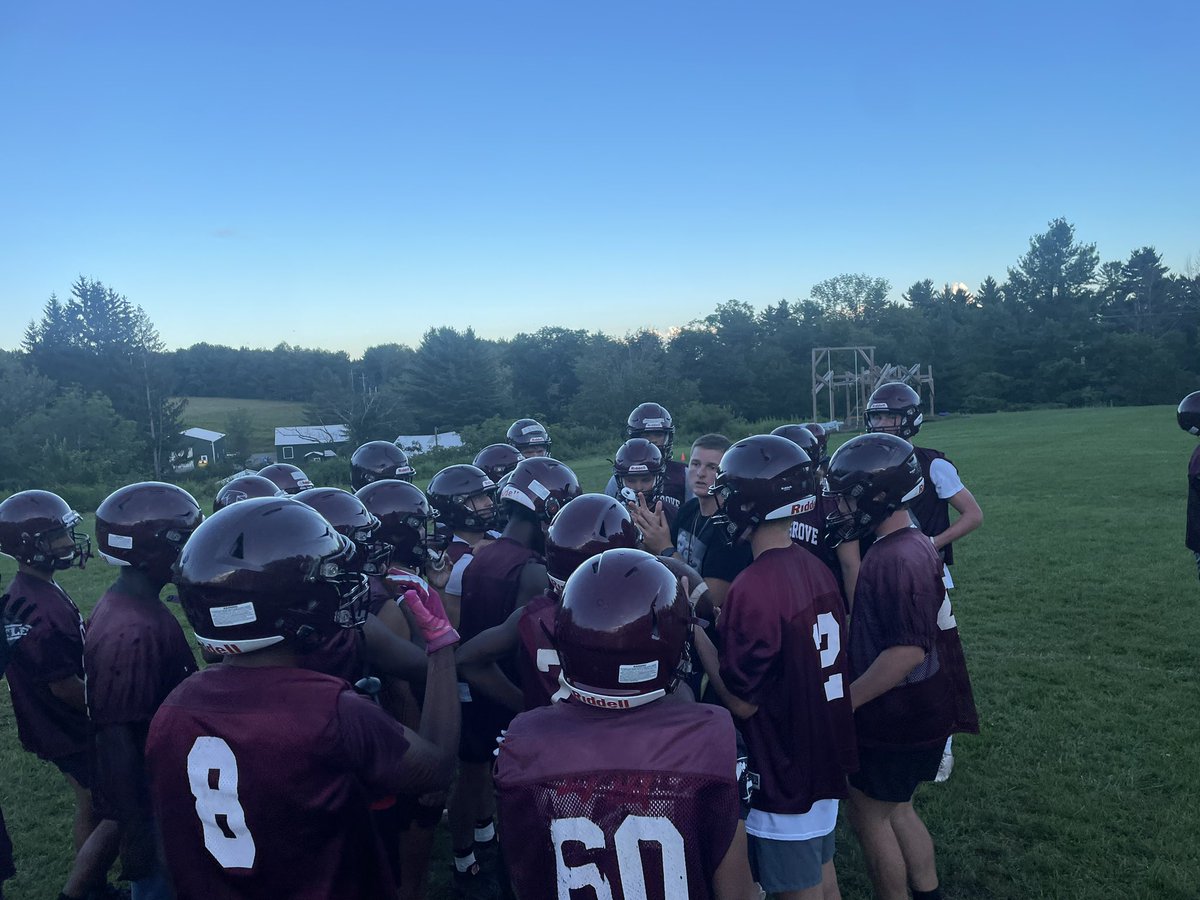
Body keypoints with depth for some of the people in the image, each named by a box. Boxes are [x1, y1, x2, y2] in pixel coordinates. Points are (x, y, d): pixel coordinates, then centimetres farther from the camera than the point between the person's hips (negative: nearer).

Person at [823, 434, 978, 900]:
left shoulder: (895, 559, -26)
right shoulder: (911, 545, 5)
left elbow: (908, 650, -28)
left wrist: (843, 704, -21)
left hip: (897, 720, -9)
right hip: (919, 712, 9)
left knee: (869, 813, 8)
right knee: (895, 809, 22)